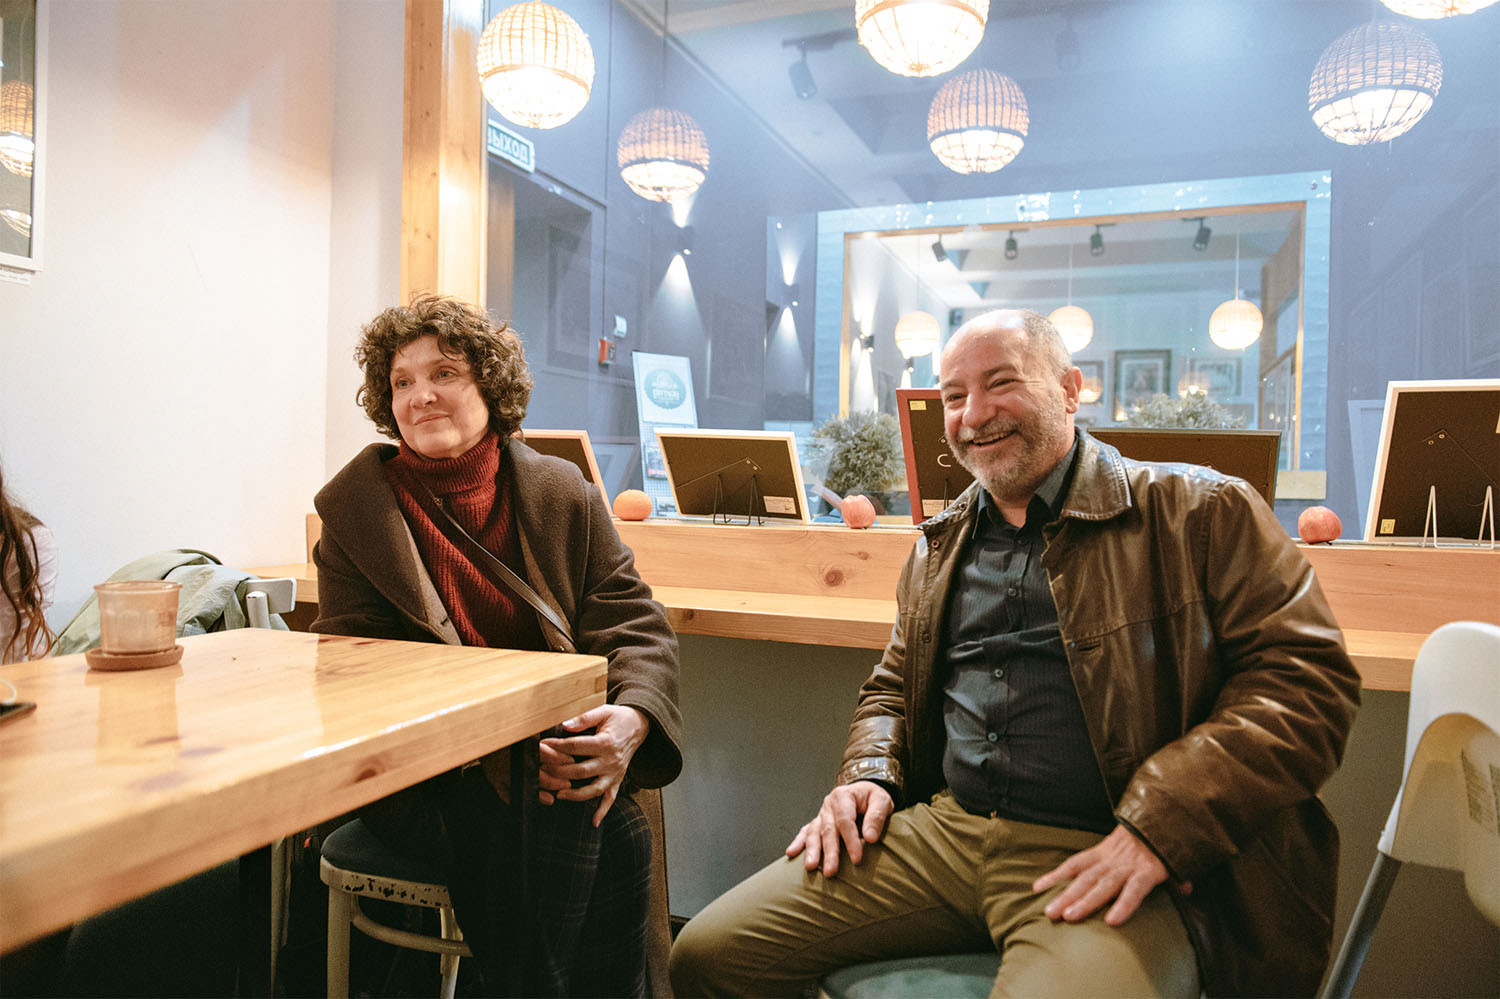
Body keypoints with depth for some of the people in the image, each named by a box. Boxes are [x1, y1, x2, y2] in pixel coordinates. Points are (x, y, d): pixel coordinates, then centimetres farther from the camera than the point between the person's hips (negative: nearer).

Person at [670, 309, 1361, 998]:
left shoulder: (1200, 511, 1)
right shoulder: (940, 545, 18)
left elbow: (1308, 679, -7)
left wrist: (1157, 826, -17)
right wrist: (870, 775, 5)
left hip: (1098, 861, -4)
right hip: (936, 831, 5)